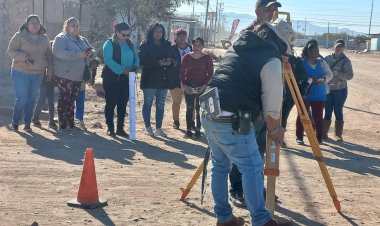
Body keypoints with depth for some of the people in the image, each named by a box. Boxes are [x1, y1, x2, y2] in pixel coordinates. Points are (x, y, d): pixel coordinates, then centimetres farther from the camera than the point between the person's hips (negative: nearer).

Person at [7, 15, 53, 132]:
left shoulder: (44, 38, 11)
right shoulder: (19, 36, -3)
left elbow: (48, 55, 16)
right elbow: (11, 51, -7)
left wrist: (49, 70, 9)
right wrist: (23, 56, -23)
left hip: (38, 74, 4)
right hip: (21, 73, -4)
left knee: (31, 99, 6)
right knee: (22, 99, -7)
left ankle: (27, 124, 16)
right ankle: (15, 122, 10)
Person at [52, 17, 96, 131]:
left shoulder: (82, 40, 18)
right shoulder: (61, 38, -7)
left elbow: (93, 51, 16)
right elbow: (58, 52, -25)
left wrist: (90, 53, -11)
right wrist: (78, 54, -30)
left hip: (78, 76, 7)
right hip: (65, 76, -7)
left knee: (72, 100, 13)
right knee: (64, 99, -3)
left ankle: (70, 123, 20)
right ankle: (62, 124, 3)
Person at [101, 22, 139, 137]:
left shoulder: (130, 44, 10)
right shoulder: (109, 44, -7)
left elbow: (136, 58, 10)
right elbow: (108, 60, -18)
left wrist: (134, 67, -13)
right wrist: (122, 70, -27)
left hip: (126, 78, 5)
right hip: (111, 78, -5)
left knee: (123, 104, 9)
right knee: (111, 103, 2)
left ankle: (120, 128, 17)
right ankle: (110, 128, 10)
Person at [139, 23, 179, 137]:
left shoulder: (167, 45, 11)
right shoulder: (145, 45, -2)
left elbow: (176, 58, 12)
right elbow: (142, 60, -13)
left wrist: (171, 62, -12)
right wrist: (158, 62, -22)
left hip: (163, 79, 4)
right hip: (149, 79, -4)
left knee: (161, 104, 7)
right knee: (148, 103, 2)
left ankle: (159, 128, 14)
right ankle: (148, 128, 11)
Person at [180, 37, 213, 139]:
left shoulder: (207, 58, 1)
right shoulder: (187, 57, 5)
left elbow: (210, 73, 1)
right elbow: (182, 72, 6)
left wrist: (204, 85, -10)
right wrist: (184, 85, -6)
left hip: (202, 87, -1)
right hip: (189, 87, 1)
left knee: (199, 108, -1)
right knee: (189, 108, 4)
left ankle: (198, 130, 7)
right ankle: (188, 129, 9)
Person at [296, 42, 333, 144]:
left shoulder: (321, 62, 7)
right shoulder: (301, 62, -8)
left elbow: (329, 74, 2)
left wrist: (322, 79, -18)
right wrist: (308, 80, -29)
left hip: (319, 95, 4)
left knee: (318, 116, 8)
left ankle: (319, 137, 19)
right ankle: (299, 137, 11)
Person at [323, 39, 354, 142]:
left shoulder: (346, 61, -4)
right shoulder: (327, 58, 4)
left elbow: (350, 75, -11)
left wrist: (337, 74, -23)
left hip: (340, 90, -2)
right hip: (327, 89, 3)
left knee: (338, 111, 2)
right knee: (327, 111, 7)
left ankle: (338, 135, 12)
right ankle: (324, 133, 16)